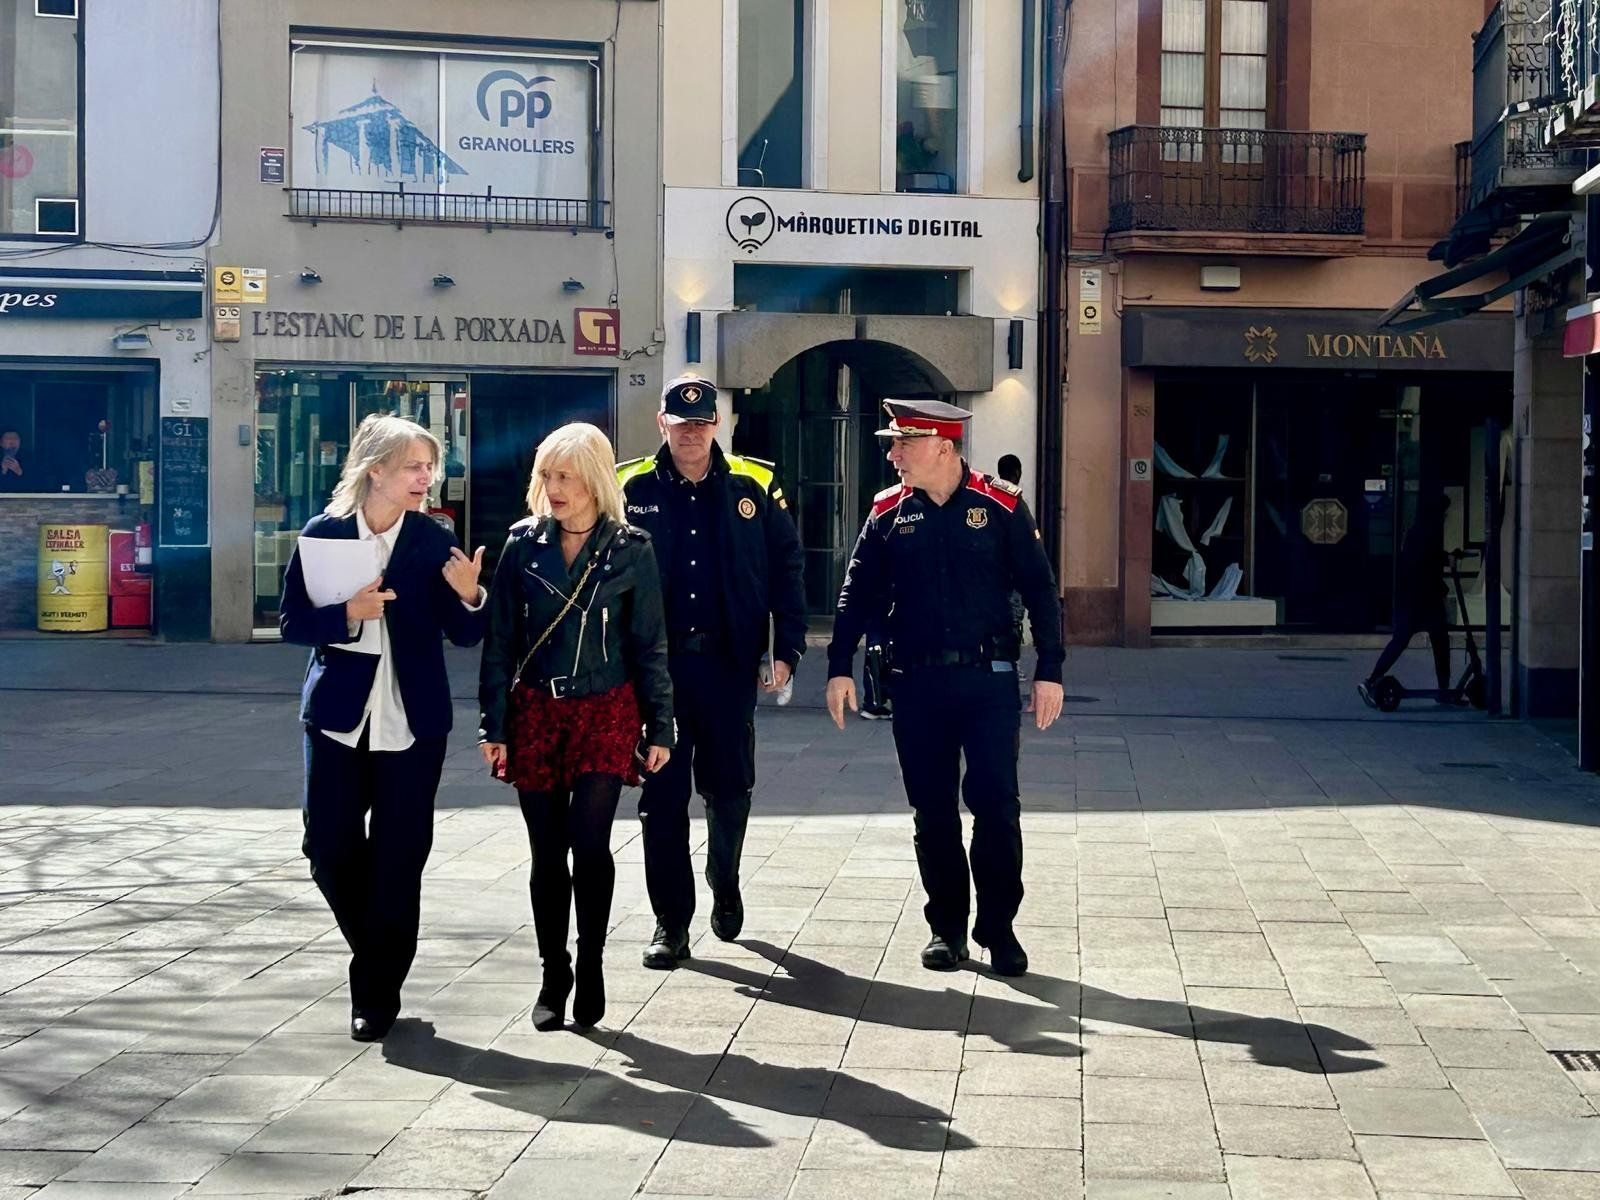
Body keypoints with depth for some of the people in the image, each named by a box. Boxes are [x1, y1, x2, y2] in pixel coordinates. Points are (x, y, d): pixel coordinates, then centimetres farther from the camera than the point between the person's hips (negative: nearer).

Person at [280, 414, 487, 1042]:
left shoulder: (435, 543, -2)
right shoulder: (323, 533, -2)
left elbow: (464, 635, -1)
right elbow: (292, 620, -1)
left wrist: (468, 596, -21)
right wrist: (348, 614, -18)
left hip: (412, 722, -1)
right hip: (338, 715, 1)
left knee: (398, 857, 2)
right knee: (330, 848, 2)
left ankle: (378, 991, 16)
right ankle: (375, 957, 29)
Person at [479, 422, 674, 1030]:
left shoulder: (630, 551, -2)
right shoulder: (524, 544, 2)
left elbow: (649, 645, 2)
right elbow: (500, 640, 4)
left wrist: (659, 728, 1)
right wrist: (493, 725, 0)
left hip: (607, 712, -2)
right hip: (535, 711, 2)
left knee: (589, 843, -12)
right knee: (547, 851, 5)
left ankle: (591, 964, 7)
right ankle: (553, 975, 18)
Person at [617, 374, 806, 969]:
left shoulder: (753, 486, 3)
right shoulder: (631, 488, 2)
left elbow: (786, 569, 4)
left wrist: (787, 649, -1)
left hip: (729, 663, 0)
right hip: (656, 664, 0)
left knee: (730, 788, 10)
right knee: (662, 796, 2)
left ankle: (725, 884, 37)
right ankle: (671, 923, 10)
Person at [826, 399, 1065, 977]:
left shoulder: (1001, 506, -2)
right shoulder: (888, 513, 5)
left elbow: (1039, 588, 0)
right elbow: (857, 592, 8)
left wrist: (1050, 671, -5)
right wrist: (839, 667, -1)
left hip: (988, 679, -2)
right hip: (917, 683, 3)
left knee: (996, 804, -4)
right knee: (932, 811, 7)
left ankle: (998, 929, 9)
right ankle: (947, 928, 18)